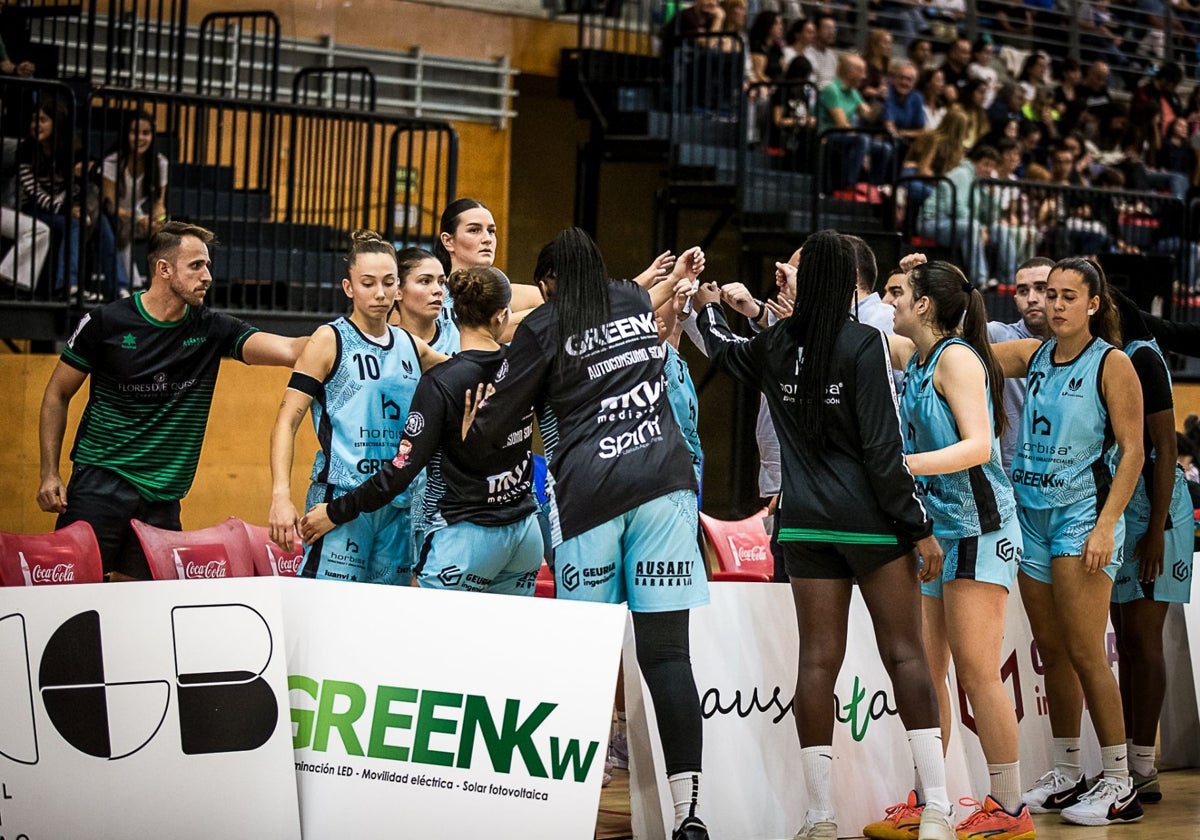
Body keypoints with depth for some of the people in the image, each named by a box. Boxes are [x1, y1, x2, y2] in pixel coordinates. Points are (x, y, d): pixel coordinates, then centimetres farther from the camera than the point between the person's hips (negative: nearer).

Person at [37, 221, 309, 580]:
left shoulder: (212, 329, 4)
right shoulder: (106, 322, -3)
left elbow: (289, 350, -7)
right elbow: (57, 395, 5)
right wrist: (49, 474, -1)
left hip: (163, 497, 3)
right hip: (100, 483, -3)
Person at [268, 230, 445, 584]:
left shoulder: (411, 347, 14)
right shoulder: (330, 340, -2)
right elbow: (287, 421, -6)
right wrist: (280, 496, -19)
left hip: (399, 508, 6)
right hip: (340, 500, -6)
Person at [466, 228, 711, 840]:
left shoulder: (542, 327, 6)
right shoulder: (637, 300, 18)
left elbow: (490, 426, 11)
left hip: (589, 489, -2)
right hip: (664, 479, 3)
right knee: (665, 648, -3)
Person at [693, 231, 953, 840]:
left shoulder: (775, 346, 4)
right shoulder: (864, 344, -11)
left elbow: (724, 352, 29)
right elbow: (883, 448, -13)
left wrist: (707, 308, 51)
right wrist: (919, 526, -7)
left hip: (805, 523, 4)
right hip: (870, 520, -4)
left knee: (818, 660, 3)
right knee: (905, 654, 1)